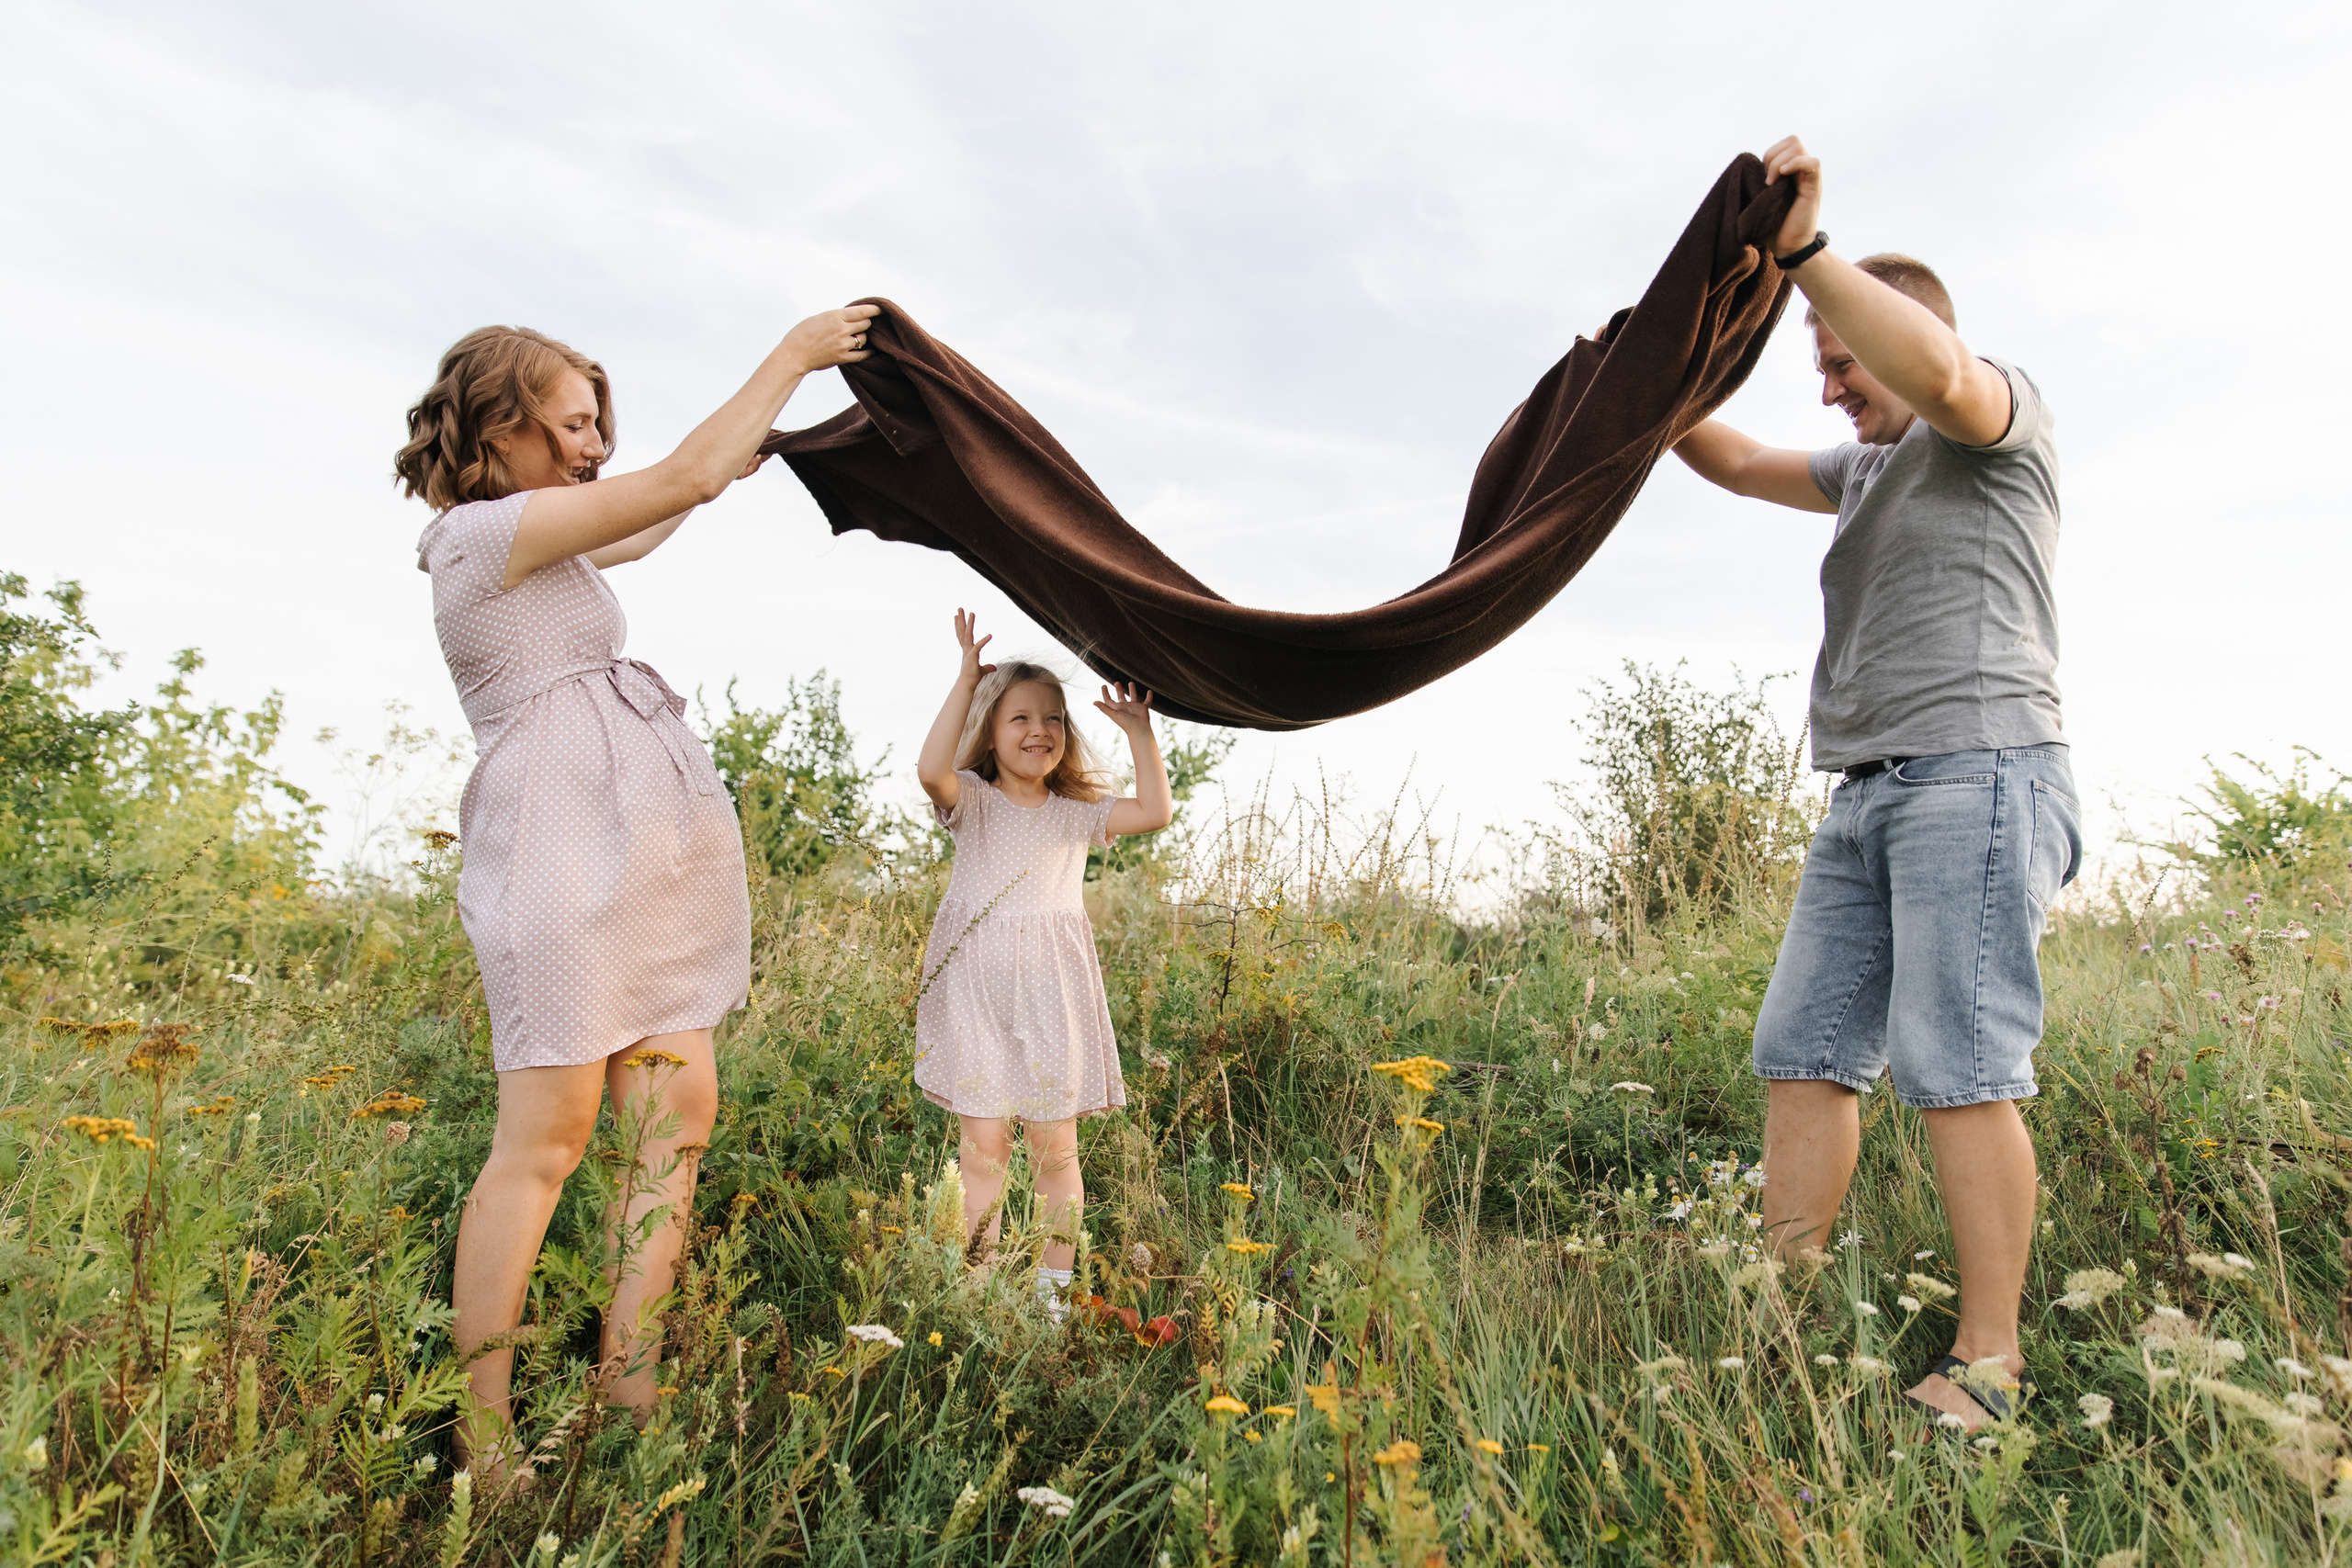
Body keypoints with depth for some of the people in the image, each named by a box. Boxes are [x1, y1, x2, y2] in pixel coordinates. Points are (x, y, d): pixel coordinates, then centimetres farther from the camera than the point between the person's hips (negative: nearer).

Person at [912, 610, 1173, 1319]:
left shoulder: (1076, 814, 9)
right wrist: (965, 680, -18)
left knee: (1055, 1147, 5)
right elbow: (931, 768, -21)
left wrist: (1139, 729, -3)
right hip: (978, 989, -2)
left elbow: (1156, 811, -4)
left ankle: (1054, 1288, 17)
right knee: (983, 1144, -1)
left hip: (1053, 992, 2)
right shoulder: (973, 803, 2)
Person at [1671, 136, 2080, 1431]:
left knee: (1954, 1068, -12)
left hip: (1976, 773, -8)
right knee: (1805, 1051, 0)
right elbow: (1741, 467, 35)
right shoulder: (1871, 466, 28)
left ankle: (1987, 1363, -5)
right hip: (1866, 796, 8)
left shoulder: (2001, 413, 4)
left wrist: (1804, 248, -18)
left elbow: (1934, 372, -19)